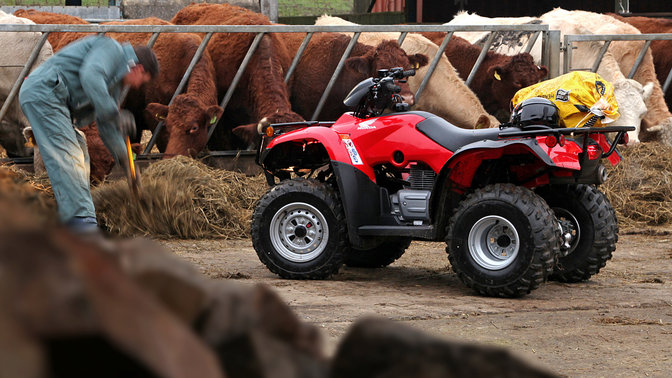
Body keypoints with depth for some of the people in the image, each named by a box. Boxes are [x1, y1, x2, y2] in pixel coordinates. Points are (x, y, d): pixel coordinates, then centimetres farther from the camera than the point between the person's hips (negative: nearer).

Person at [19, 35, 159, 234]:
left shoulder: (115, 81, 24)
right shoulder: (111, 49, -5)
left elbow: (106, 125, 29)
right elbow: (90, 76, -25)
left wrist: (124, 160, 27)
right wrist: (114, 113, -24)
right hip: (42, 92, -11)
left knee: (79, 150, 15)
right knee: (66, 157, -16)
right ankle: (80, 218, -21)